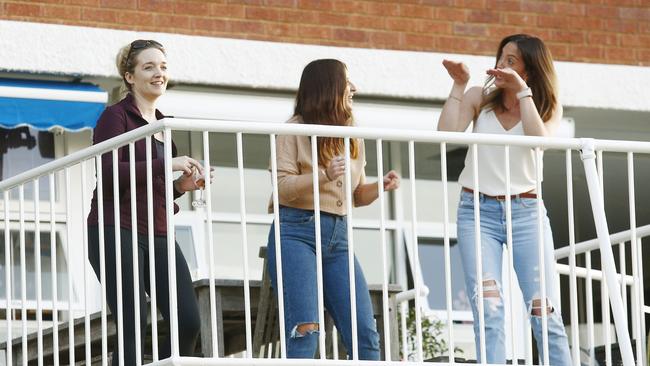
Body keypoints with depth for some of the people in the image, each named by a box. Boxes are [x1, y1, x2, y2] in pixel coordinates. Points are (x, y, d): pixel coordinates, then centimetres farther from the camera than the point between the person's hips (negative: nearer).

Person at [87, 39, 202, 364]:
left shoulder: (161, 124, 20)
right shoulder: (116, 116, -2)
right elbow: (109, 173, -16)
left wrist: (181, 186, 5)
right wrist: (166, 164, -21)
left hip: (157, 234, 7)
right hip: (116, 230, -7)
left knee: (188, 322, -6)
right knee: (134, 326, -12)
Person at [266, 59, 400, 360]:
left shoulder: (353, 137, 19)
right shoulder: (295, 130, 0)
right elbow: (281, 187, -9)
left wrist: (380, 186, 3)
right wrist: (323, 177, -24)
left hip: (338, 236, 6)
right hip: (296, 232, -6)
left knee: (365, 333, -4)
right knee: (304, 331, -16)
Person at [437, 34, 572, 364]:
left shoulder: (548, 106, 6)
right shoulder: (480, 97, 5)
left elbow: (539, 139, -16)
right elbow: (446, 132, -9)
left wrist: (522, 91, -14)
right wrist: (458, 85, -8)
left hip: (526, 212, 0)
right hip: (478, 212, 0)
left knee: (545, 313, -6)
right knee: (488, 311, -14)